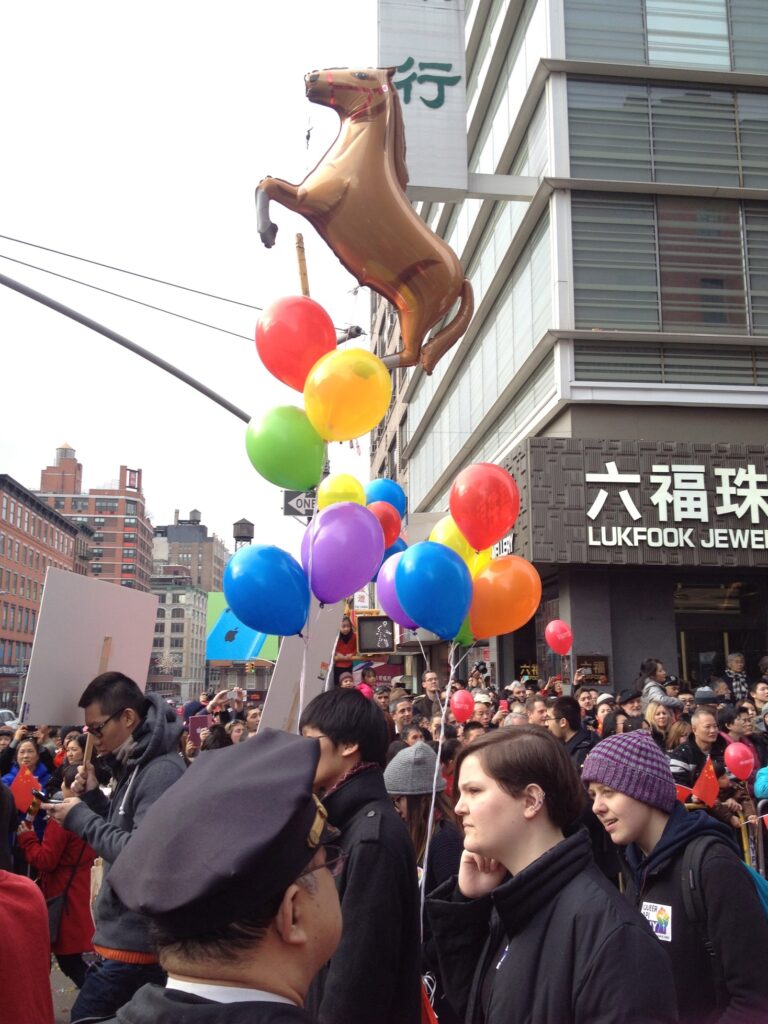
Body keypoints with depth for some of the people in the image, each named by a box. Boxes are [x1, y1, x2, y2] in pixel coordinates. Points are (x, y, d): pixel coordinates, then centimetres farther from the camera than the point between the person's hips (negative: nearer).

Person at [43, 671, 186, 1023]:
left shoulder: (162, 771, -20)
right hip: (128, 935, 10)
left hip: (135, 941, -10)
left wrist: (81, 818, -17)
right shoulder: (138, 766, 12)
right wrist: (93, 797, 5)